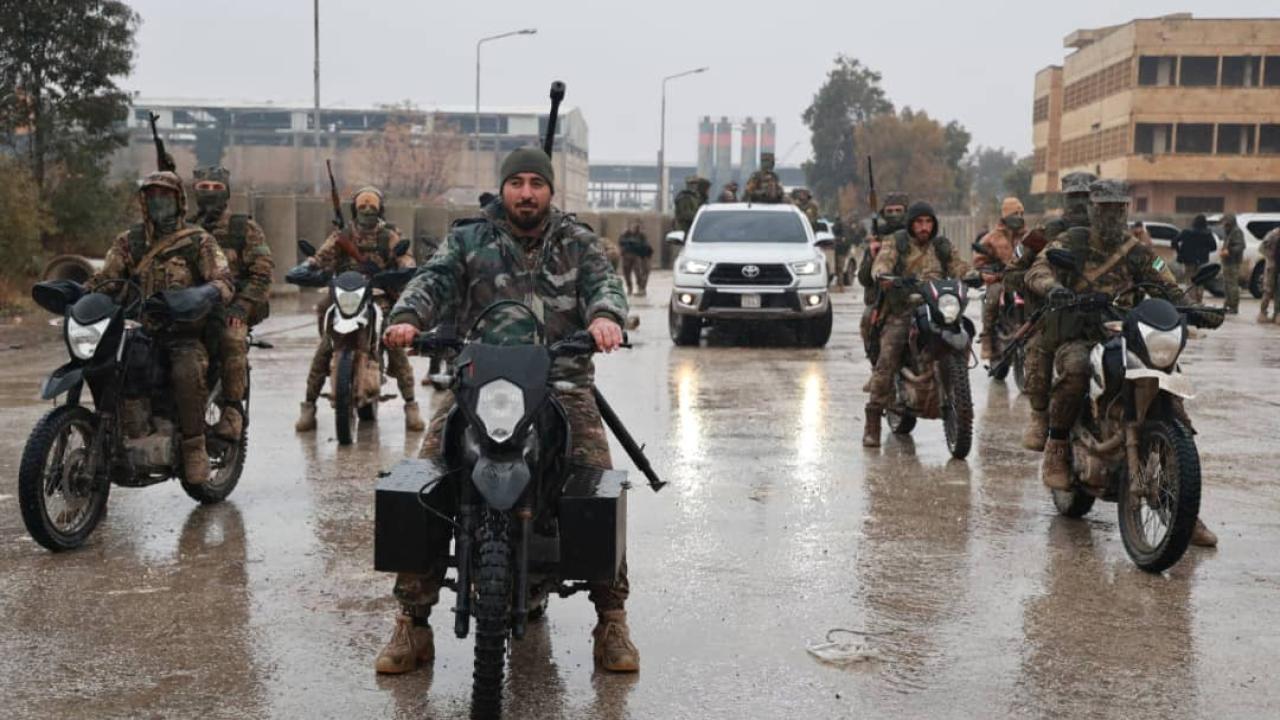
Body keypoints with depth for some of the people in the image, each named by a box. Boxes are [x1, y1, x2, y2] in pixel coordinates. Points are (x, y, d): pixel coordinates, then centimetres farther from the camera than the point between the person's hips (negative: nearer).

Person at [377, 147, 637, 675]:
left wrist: (606, 315, -26)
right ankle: (412, 622, -7)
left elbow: (603, 282, -1)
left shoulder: (576, 240, 15)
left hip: (562, 383, 0)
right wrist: (407, 318, -23)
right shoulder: (469, 239, 15)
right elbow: (434, 280, 0)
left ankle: (612, 620, -5)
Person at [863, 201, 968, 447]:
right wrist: (881, 275, -34)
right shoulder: (896, 243, 7)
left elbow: (958, 268, 7)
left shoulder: (942, 246, 18)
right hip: (902, 310, -3)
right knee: (886, 361, -18)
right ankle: (873, 422, -15)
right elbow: (882, 262, -10)